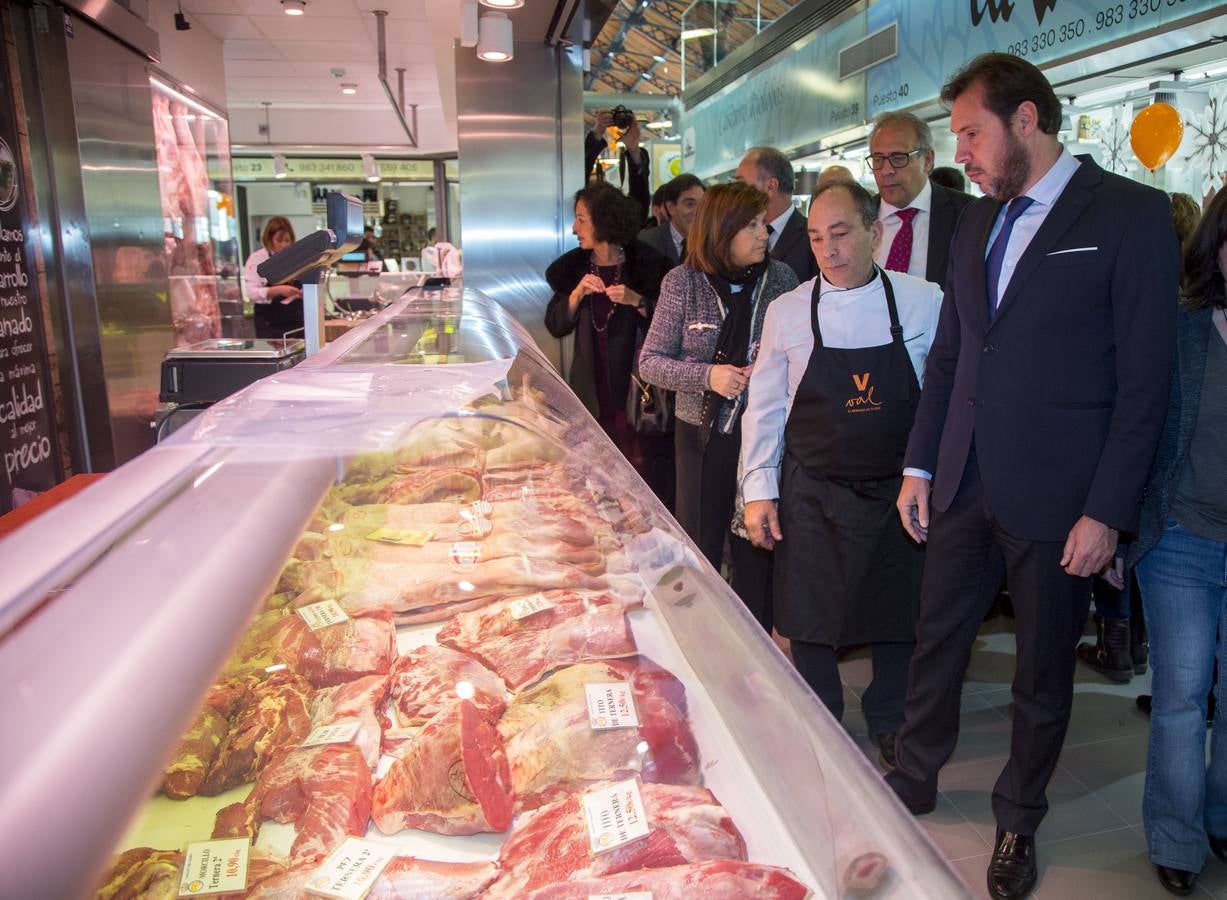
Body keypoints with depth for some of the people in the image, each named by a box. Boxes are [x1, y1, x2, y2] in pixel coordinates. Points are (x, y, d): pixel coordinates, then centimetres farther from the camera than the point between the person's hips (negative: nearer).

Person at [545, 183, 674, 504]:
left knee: (642, 476, -1)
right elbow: (556, 326, 3)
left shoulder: (644, 264, -4)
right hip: (590, 390, 3)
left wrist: (637, 301, -19)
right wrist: (577, 292, -12)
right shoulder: (573, 267, 5)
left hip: (634, 389, -3)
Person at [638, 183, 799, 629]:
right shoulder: (683, 282, -5)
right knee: (700, 548, 9)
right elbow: (650, 362, -4)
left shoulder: (780, 276, 0)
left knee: (755, 546, 10)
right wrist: (707, 375, -18)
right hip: (703, 434, -1)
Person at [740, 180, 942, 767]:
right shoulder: (787, 312, -4)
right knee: (808, 615, 10)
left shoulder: (923, 302, -5)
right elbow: (764, 408, 1)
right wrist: (758, 491, -2)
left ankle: (888, 718, 39)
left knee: (899, 611, 14)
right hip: (811, 493, 0)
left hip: (899, 491, 0)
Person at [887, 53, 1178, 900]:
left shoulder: (1131, 213, -9)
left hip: (1056, 498, -5)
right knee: (936, 641, 17)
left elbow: (1145, 379, -11)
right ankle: (913, 779, 38)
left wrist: (1107, 512, -14)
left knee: (1043, 672, 13)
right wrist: (920, 464, 8)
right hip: (964, 483, 5)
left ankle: (1019, 820, 35)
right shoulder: (976, 220, 9)